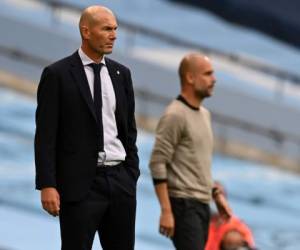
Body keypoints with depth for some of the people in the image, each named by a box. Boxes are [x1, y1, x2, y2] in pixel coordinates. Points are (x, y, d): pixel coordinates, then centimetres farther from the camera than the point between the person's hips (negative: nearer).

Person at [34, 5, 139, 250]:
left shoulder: (121, 73, 11)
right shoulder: (57, 74, -4)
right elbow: (45, 136, -7)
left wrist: (132, 175, 11)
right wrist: (47, 185, -14)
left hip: (120, 180, 5)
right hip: (80, 183, -5)